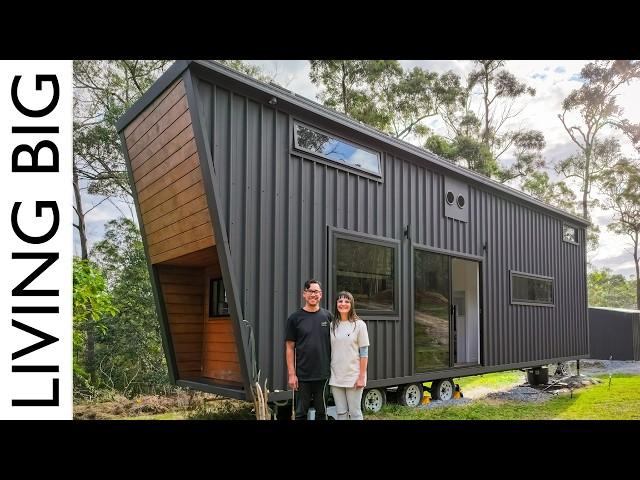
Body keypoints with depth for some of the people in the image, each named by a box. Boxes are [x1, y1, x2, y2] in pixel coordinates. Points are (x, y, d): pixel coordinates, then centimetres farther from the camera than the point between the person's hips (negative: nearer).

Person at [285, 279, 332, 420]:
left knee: (321, 412, 12)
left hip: (323, 374, 2)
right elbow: (290, 348, -1)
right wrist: (291, 374, -7)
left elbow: (333, 343, 9)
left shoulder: (327, 316, 4)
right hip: (302, 375, -2)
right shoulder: (295, 318, -1)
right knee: (301, 413, 7)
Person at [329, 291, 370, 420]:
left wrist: (362, 377, -10)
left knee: (355, 413, 3)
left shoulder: (359, 324, -4)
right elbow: (329, 351, 10)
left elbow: (364, 352, -5)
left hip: (353, 376, -3)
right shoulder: (332, 325, 6)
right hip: (336, 377, 3)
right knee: (340, 413, 10)